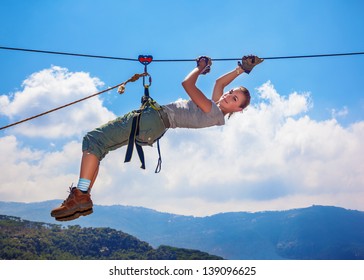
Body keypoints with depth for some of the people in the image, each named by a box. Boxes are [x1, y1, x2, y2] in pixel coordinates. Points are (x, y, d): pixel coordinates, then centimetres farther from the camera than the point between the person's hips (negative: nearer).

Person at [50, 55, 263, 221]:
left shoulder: (213, 111, -14)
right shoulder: (216, 111, 14)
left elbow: (187, 84, -14)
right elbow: (220, 82, 30)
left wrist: (200, 68, 4)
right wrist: (241, 69, 24)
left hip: (155, 119, -10)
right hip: (155, 124, 10)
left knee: (93, 140, -16)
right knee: (96, 145, 8)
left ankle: (81, 196, -19)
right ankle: (83, 199, 5)